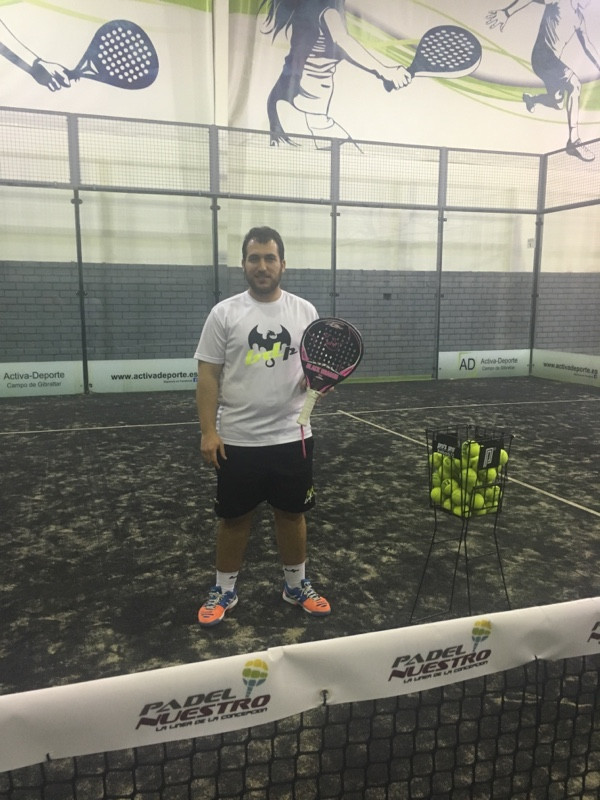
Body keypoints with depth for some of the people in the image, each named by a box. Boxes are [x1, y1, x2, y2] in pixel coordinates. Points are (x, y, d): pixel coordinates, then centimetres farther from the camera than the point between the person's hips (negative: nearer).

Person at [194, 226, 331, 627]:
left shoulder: (304, 310, 2)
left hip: (292, 437, 2)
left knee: (292, 514, 15)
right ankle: (225, 590, 31)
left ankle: (296, 585, 35)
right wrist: (208, 431, -10)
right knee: (234, 518, 12)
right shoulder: (225, 312, -4)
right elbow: (208, 376, -4)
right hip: (237, 440, -1)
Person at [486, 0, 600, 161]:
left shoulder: (579, 17, 17)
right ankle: (574, 141, -32)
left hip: (553, 60, 9)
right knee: (574, 83, -27)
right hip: (543, 56, -9)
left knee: (558, 104, 15)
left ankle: (530, 98, 47)